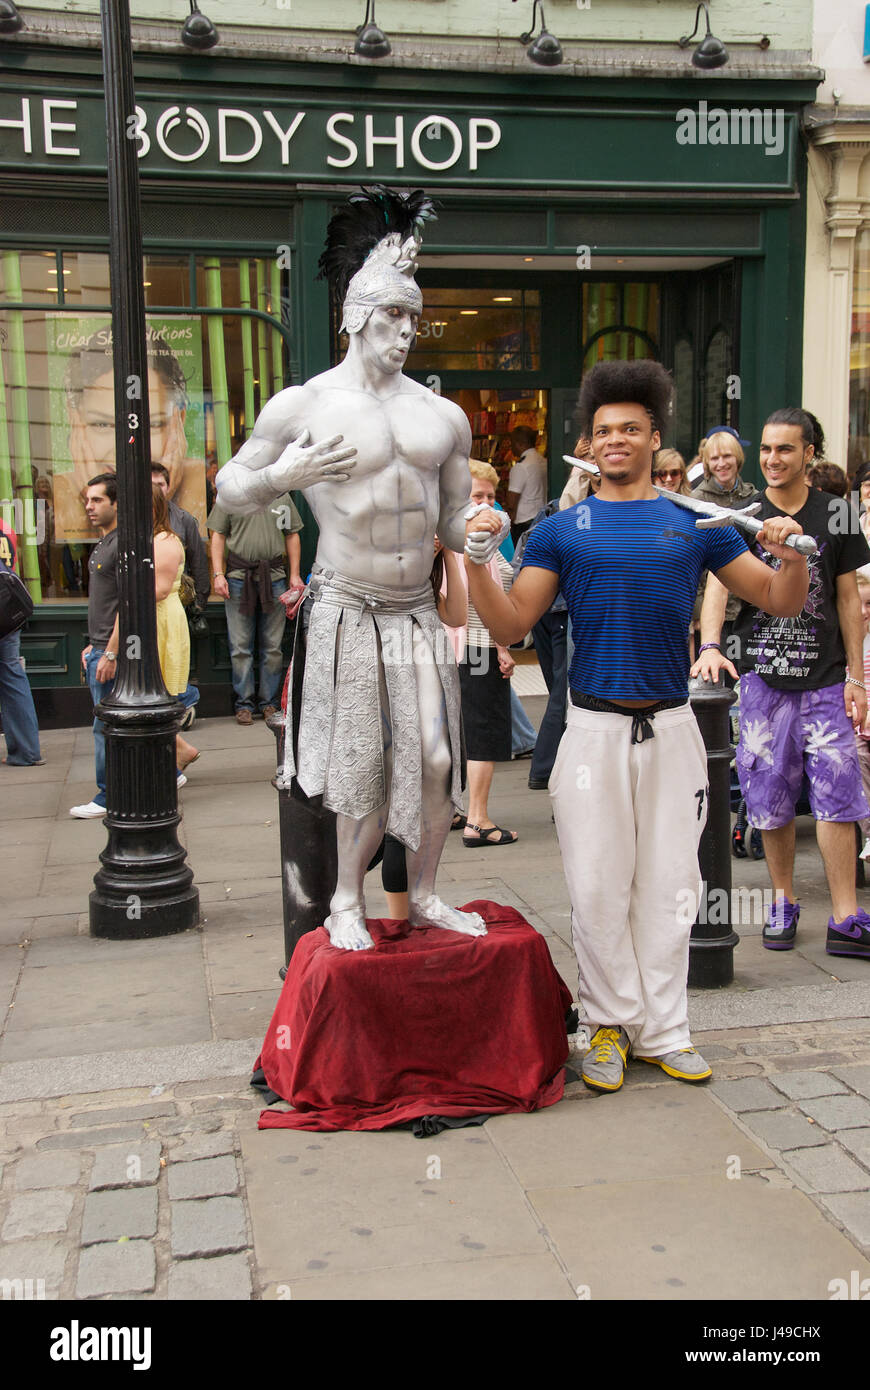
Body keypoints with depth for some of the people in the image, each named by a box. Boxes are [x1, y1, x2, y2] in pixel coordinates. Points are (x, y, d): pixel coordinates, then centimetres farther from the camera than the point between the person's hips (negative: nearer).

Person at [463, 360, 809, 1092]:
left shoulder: (695, 524, 7)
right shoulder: (562, 529, 4)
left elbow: (781, 601, 8)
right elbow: (511, 625, 1)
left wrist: (792, 556, -12)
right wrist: (478, 564, -14)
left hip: (671, 728, 1)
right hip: (596, 728, -1)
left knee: (668, 883, 9)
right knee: (598, 887, 4)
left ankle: (662, 1030, 22)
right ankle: (612, 1022, 21)